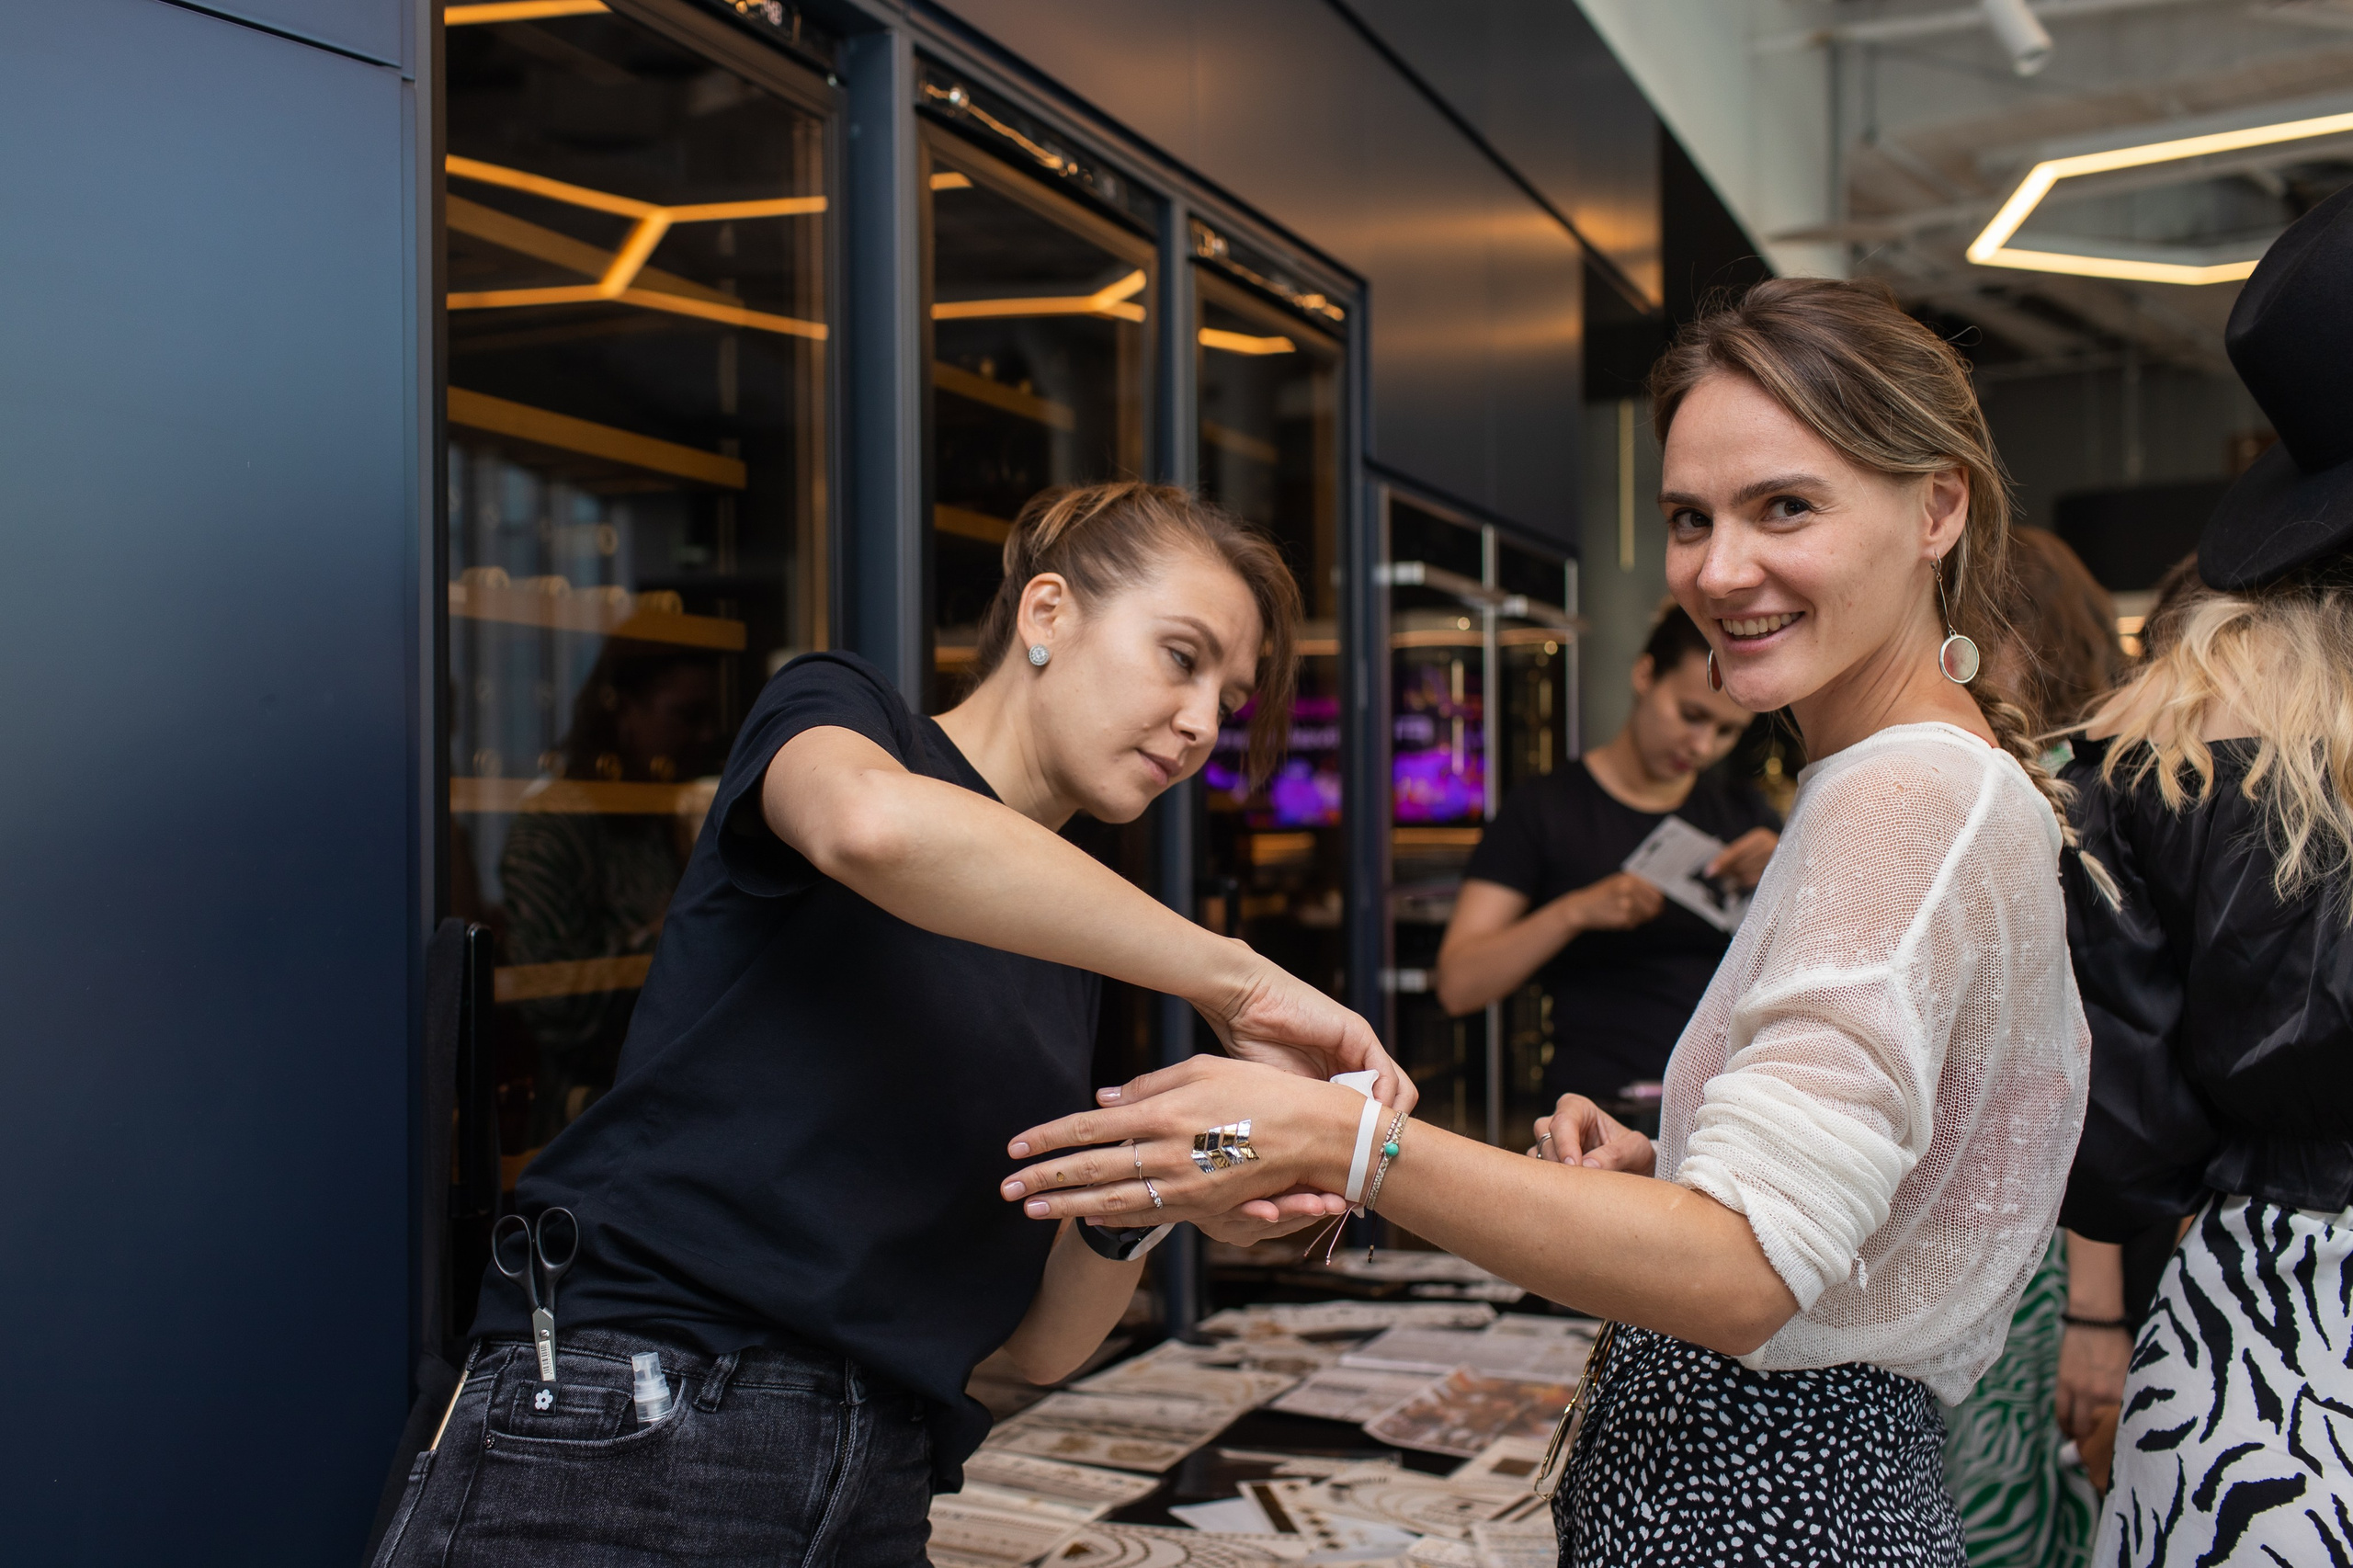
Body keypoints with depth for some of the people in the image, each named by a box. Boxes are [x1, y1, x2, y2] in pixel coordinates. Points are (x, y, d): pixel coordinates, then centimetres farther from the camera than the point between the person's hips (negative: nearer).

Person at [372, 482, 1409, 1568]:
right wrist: (1236, 984, -23)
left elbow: (1036, 1343, 12)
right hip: (618, 1445, -6)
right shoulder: (835, 709, 0)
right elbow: (876, 822, -28)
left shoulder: (1064, 952, 16)